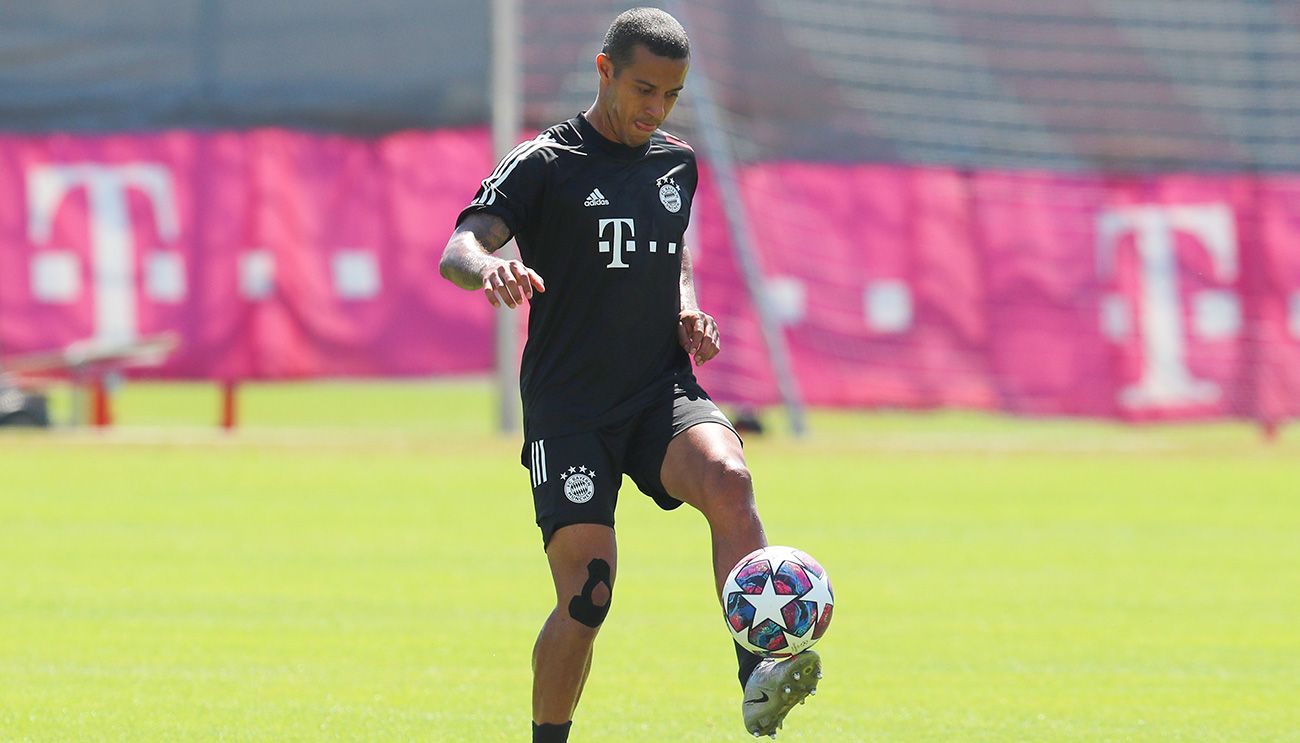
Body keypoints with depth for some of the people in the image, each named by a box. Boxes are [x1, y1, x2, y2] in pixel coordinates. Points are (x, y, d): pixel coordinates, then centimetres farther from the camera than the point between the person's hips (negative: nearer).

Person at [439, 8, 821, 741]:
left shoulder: (677, 163, 12)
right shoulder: (545, 164, -4)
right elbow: (459, 249, -16)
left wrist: (688, 308, 7)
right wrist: (489, 269, -41)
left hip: (662, 392, 3)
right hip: (569, 410, -3)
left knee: (728, 479, -29)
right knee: (587, 596, -12)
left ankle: (757, 684, -38)